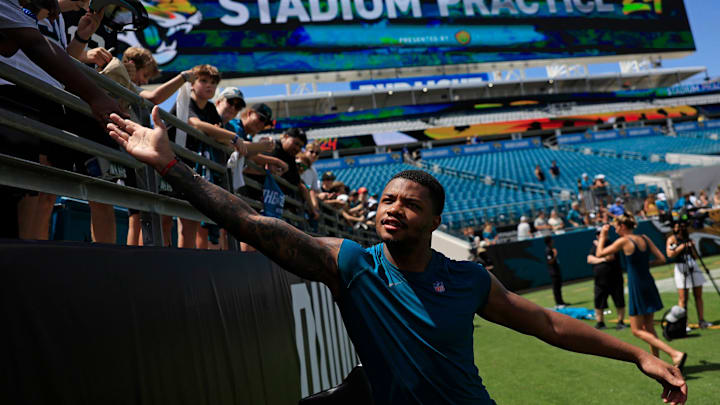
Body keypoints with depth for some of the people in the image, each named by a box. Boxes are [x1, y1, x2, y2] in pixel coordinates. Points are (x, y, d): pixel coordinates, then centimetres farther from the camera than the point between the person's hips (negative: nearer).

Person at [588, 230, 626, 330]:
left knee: (619, 302, 3)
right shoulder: (594, 246, 9)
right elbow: (589, 259, 0)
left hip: (615, 280, -4)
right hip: (600, 281, 4)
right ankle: (600, 322, 18)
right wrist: (601, 259, -15)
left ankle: (621, 321, 16)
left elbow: (609, 257, -22)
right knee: (598, 303, 6)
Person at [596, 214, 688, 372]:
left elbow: (599, 253, -6)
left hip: (636, 287, -8)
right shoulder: (645, 239, 6)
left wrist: (602, 235, 6)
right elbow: (661, 259, 6)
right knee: (649, 327, 19)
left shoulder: (624, 241, -13)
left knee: (637, 330, -1)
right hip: (649, 284, 8)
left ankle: (675, 354, -12)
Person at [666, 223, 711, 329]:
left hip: (694, 267, 6)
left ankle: (701, 320, 13)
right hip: (681, 268, -6)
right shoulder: (672, 238, -2)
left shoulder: (687, 238, 14)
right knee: (683, 298, -5)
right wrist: (683, 246, -16)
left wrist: (691, 246, 0)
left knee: (698, 296, 6)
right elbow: (670, 254, -19)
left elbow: (695, 256, 15)